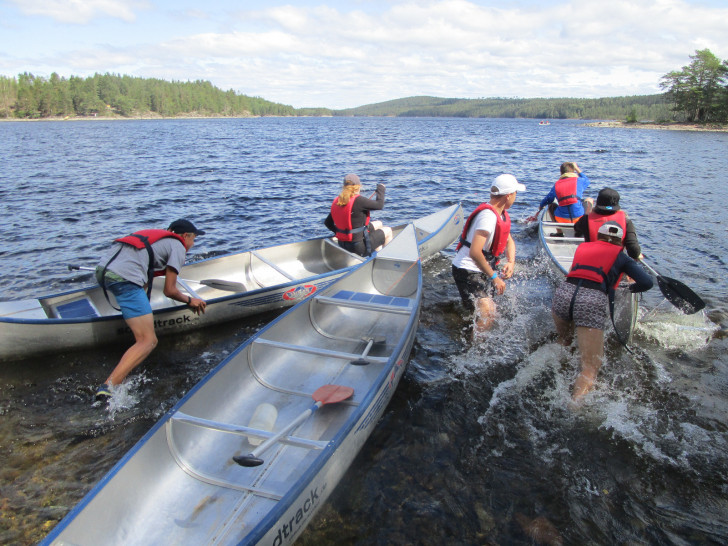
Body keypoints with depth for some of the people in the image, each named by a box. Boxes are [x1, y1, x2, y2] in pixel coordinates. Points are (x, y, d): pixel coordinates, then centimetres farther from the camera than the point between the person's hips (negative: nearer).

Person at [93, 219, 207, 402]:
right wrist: (189, 301, 23)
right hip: (125, 279, -9)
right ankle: (107, 387, -20)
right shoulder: (178, 246, 9)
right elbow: (169, 291, 6)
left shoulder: (154, 235, 32)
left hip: (102, 269, 9)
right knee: (148, 342, -8)